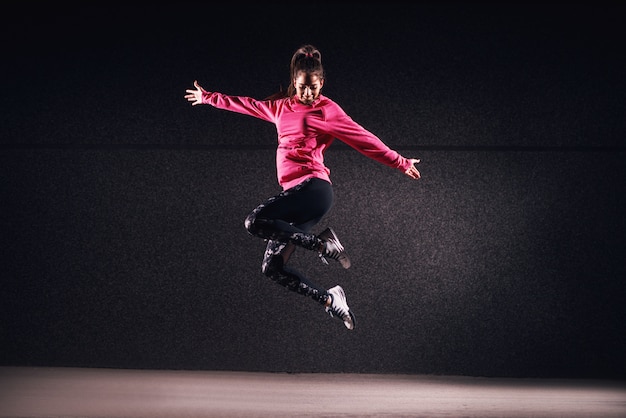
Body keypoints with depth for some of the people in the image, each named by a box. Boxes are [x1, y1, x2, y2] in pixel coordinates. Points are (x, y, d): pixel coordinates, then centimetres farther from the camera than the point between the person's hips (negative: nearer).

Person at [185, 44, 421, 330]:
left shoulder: (327, 110, 2)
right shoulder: (280, 106, 19)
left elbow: (364, 139, 4)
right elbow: (247, 105, 33)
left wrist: (400, 163, 5)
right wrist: (209, 98, 40)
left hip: (313, 187, -7)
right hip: (296, 194, 7)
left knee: (255, 222, -26)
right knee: (272, 267, -3)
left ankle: (322, 244, -18)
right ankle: (329, 299, 3)